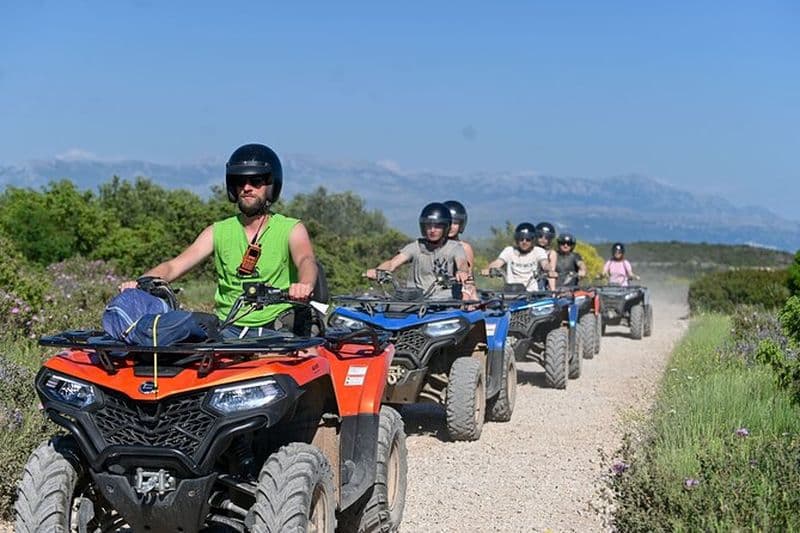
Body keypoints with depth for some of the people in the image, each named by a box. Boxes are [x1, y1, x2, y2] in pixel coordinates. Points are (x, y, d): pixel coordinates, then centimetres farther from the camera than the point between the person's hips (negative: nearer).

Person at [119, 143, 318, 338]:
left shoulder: (291, 229, 5)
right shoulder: (218, 232, 14)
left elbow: (306, 260, -16)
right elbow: (174, 266, 5)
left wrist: (304, 285, -42)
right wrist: (139, 283, -16)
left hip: (275, 331, -2)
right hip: (227, 330, 2)